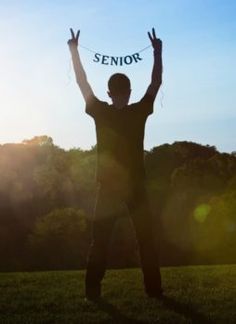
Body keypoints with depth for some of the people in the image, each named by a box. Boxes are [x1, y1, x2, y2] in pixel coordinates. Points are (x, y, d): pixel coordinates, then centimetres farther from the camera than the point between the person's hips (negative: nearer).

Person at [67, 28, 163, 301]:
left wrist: (74, 51, 13)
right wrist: (157, 52, 15)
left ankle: (93, 290, 6)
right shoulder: (139, 112, -5)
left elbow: (83, 83, 4)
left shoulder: (100, 112, -5)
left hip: (108, 187, 1)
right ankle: (154, 289, 8)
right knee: (146, 240, 8)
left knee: (99, 242, 6)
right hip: (135, 186, 0)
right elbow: (156, 83, 6)